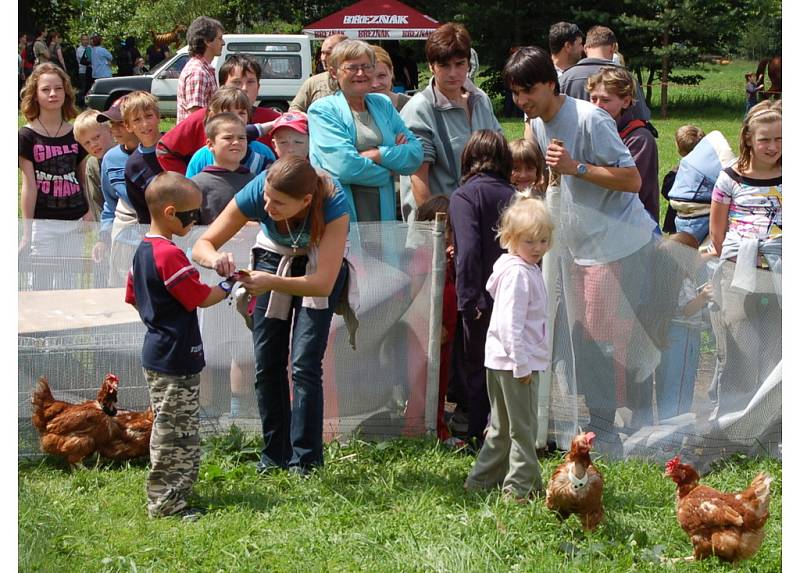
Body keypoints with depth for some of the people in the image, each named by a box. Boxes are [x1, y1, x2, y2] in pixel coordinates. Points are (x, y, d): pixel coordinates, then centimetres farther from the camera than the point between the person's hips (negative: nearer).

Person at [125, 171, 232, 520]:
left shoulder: (143, 251, 10)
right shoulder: (170, 255, -20)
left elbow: (133, 298, 19)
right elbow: (200, 297, -16)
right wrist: (228, 287, -1)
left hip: (156, 352, 10)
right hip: (176, 359, -10)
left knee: (169, 430, 17)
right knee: (174, 432, -4)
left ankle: (167, 495, 23)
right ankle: (165, 501, 0)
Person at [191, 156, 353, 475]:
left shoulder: (333, 205, -37)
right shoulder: (256, 194, -30)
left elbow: (323, 283, -37)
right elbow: (202, 245, -23)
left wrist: (272, 282, -51)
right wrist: (215, 260, -46)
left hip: (317, 270, -3)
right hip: (273, 259, 3)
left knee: (304, 363, -15)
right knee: (267, 363, 1)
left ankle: (304, 461, -5)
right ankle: (274, 456, 14)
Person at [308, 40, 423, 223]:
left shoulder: (383, 105, 15)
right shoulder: (322, 110, -2)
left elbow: (416, 154, 5)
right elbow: (344, 166, -15)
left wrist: (378, 154, -10)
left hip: (383, 214, 5)